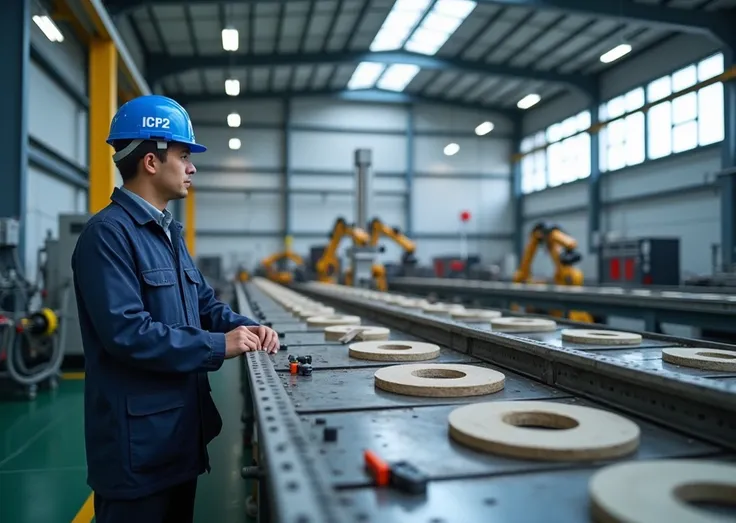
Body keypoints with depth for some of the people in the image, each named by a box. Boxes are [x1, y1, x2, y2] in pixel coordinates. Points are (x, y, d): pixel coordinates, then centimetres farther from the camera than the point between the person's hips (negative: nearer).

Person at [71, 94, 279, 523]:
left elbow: (205, 303, 16)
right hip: (138, 441, -9)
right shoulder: (109, 233, -18)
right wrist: (219, 346, -21)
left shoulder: (170, 233, 13)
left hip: (182, 429, 9)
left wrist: (247, 327, -3)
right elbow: (126, 332, -27)